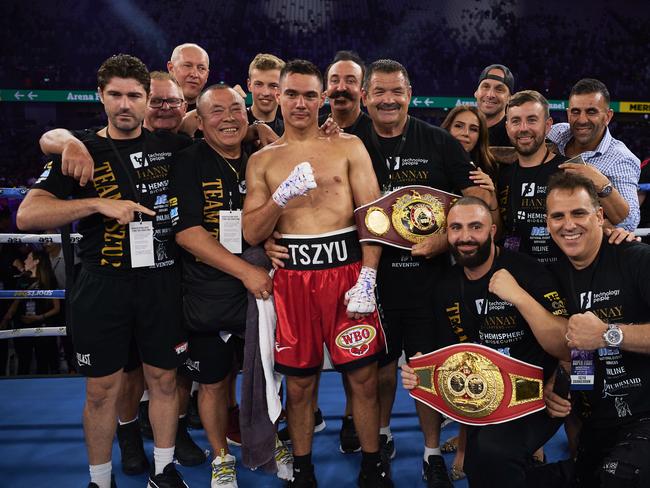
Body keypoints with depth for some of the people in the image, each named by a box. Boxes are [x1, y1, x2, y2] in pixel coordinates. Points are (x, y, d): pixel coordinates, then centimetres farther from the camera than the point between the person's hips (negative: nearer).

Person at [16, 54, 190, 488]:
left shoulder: (170, 146, 6)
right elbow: (27, 215, -10)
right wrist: (99, 204, -19)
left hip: (163, 283, 2)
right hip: (103, 287, -1)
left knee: (164, 378, 12)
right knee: (102, 388, 8)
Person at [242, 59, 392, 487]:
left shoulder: (349, 147, 5)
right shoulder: (262, 160, 9)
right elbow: (252, 234, 3)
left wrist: (367, 279, -11)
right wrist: (282, 196, -14)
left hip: (347, 268, -1)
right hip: (292, 275, 1)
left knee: (364, 376, 5)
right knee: (299, 382, 10)